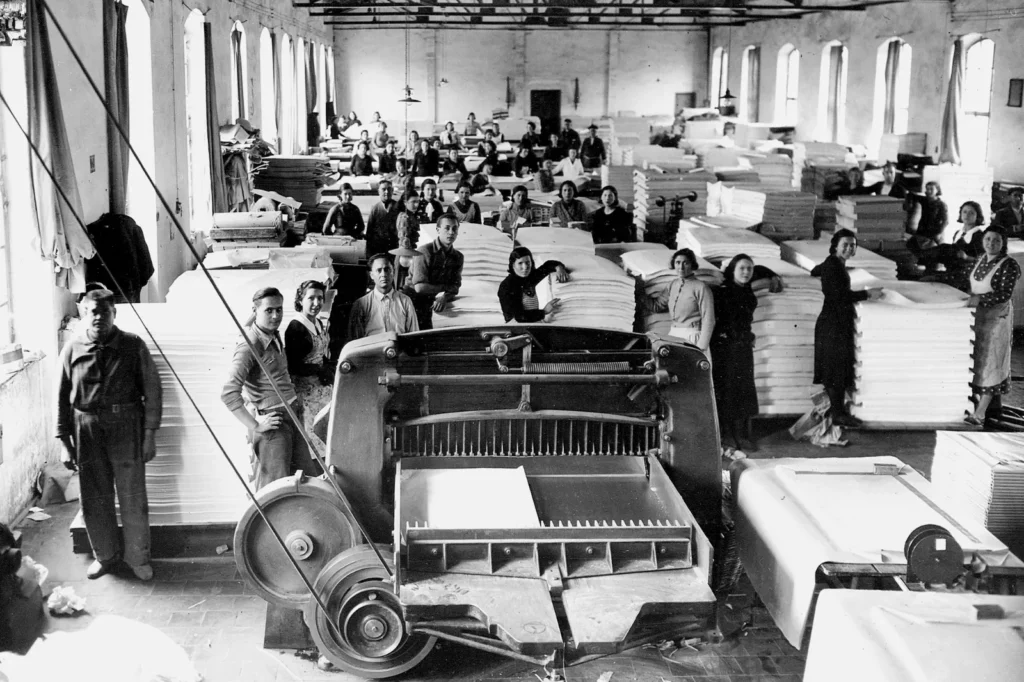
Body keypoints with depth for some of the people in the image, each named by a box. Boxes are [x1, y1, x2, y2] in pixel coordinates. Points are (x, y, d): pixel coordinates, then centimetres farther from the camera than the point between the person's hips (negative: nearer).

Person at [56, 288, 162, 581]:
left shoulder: (133, 346, -3)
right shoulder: (72, 349, 1)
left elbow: (152, 389, -1)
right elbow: (62, 398, 5)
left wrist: (149, 434, -5)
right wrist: (64, 442, 3)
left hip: (126, 427, -2)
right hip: (87, 428, 2)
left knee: (133, 497, 4)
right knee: (94, 499, 10)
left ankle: (137, 557, 21)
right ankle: (106, 555, 28)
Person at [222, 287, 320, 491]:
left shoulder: (274, 337, 12)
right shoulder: (250, 345, -15)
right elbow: (228, 393, -23)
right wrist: (255, 425, -19)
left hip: (292, 419, 9)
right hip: (273, 424, -9)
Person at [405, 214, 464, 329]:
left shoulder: (458, 257, 2)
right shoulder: (425, 251, -18)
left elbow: (455, 287, 1)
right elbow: (420, 287, -23)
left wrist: (444, 298, -21)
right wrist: (444, 288, -11)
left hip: (428, 304, 6)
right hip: (411, 299, -6)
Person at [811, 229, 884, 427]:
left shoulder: (835, 263, 11)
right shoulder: (832, 265, -17)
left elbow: (815, 271, 32)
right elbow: (840, 295, -25)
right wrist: (867, 294, -20)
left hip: (839, 322, 10)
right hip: (834, 323, -10)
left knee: (837, 368, 13)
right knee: (837, 368, -6)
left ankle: (836, 408, 20)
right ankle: (838, 413, -1)